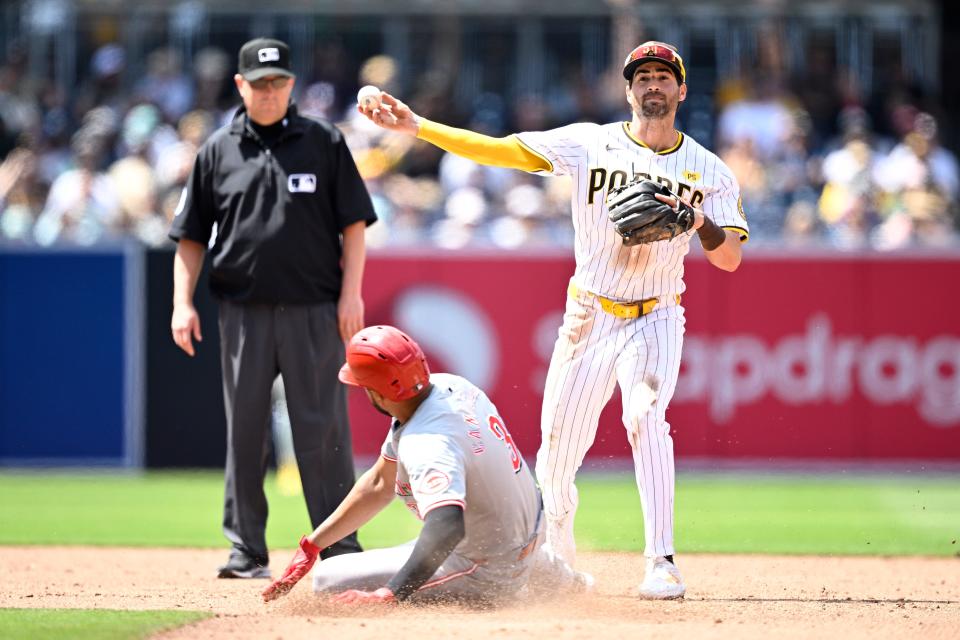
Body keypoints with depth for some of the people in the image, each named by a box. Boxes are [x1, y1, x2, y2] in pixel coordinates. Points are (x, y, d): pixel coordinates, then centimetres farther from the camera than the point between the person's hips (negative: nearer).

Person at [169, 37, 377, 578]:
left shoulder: (325, 142, 5)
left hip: (315, 310, -2)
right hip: (245, 310, 2)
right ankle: (246, 550, 10)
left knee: (324, 430, -2)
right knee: (245, 430, 4)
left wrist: (351, 293, -6)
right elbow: (192, 235, 11)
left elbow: (353, 222, 4)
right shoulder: (219, 151, 8)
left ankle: (341, 549, 2)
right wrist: (183, 303, 1)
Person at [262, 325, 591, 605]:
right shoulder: (448, 386, -5)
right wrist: (311, 546, 2)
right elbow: (380, 484, 3)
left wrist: (389, 596, -54)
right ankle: (563, 581, 47)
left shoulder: (426, 444, -33)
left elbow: (447, 526, -50)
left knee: (329, 581, -15)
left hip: (487, 577, -9)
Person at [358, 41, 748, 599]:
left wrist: (699, 220, -27)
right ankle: (556, 560, 27)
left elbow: (730, 259, -6)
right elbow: (500, 150, -4)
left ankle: (662, 564, -28)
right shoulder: (591, 143, -1)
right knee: (557, 450, 3)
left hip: (655, 321, -2)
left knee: (646, 417, -26)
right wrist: (415, 126, -12)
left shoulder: (708, 171, 0)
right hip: (589, 318, 2)